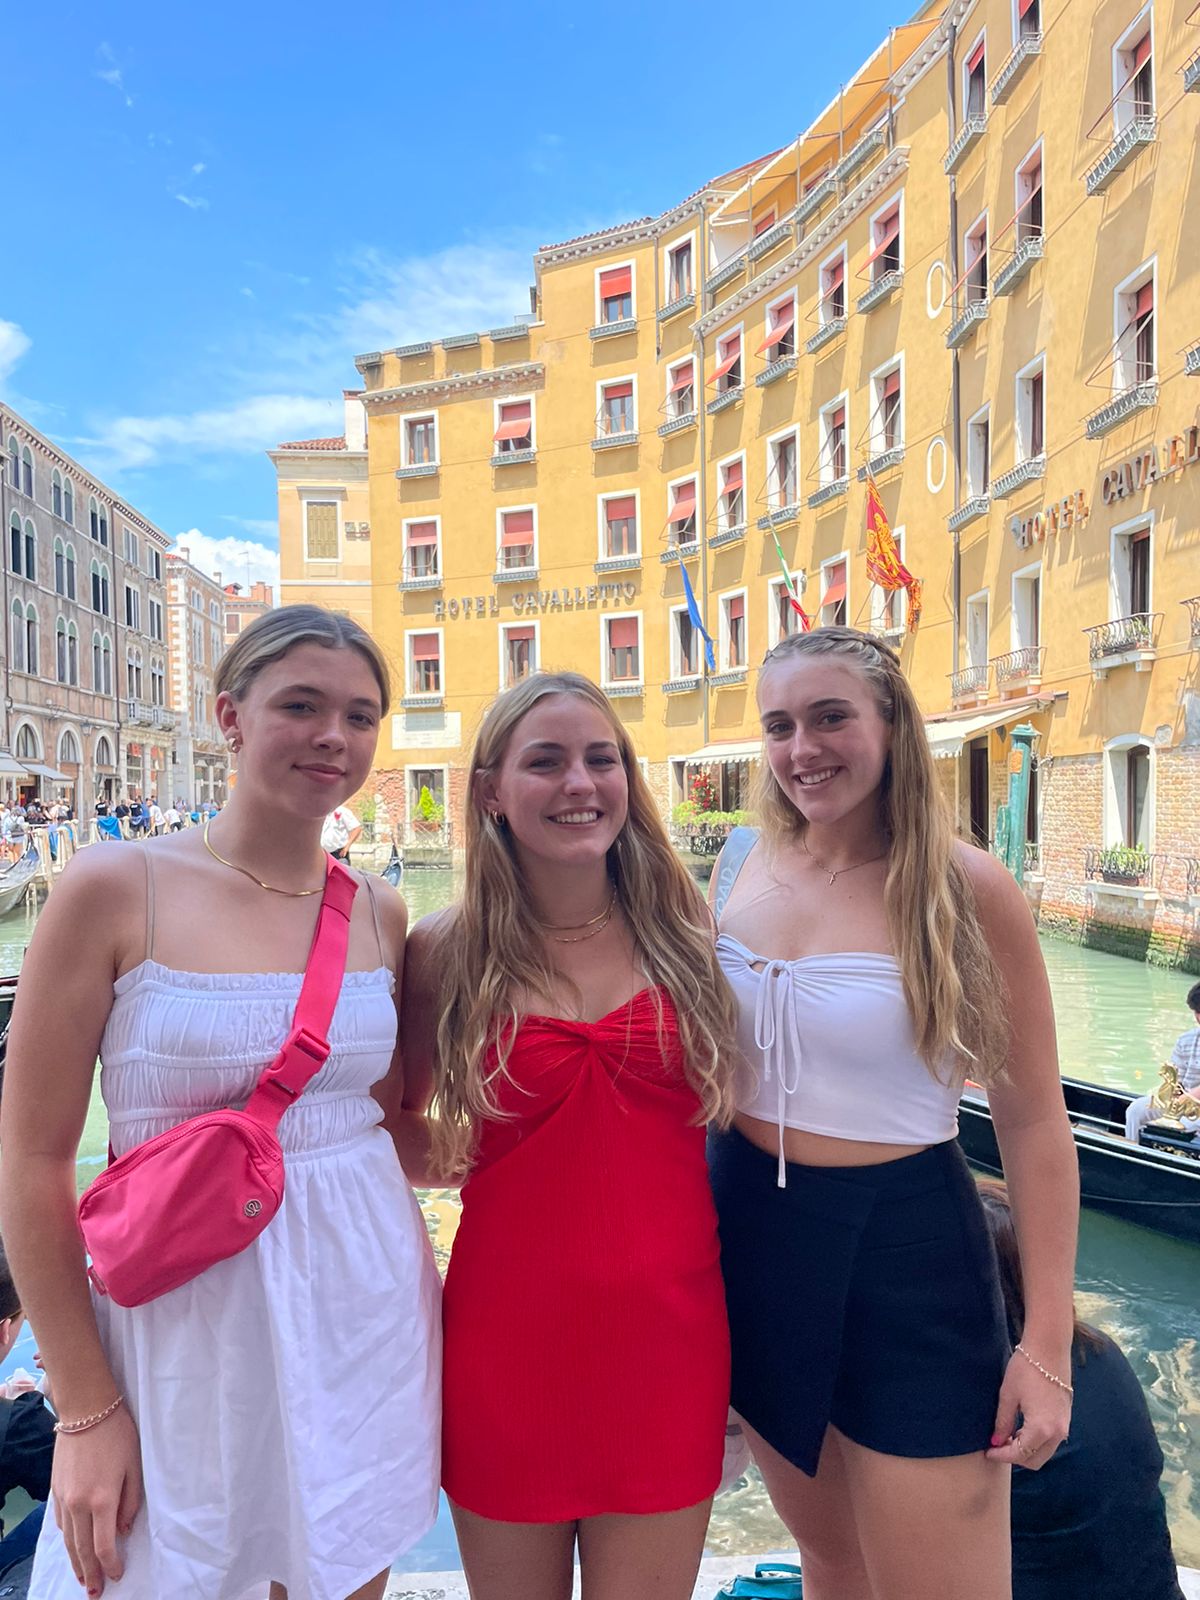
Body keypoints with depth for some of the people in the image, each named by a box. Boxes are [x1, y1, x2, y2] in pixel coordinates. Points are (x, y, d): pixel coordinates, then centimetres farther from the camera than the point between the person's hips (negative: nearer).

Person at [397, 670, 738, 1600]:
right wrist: (460, 1155, -7)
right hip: (509, 1338, -1)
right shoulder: (448, 953, -6)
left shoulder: (683, 928, -3)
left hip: (667, 1332, 1)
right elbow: (395, 1119, 10)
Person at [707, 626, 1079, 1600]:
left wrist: (1047, 1343, -8)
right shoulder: (740, 868, -2)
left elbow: (1032, 1120, -8)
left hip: (906, 1246, -4)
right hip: (753, 1237, 4)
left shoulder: (964, 889, -14)